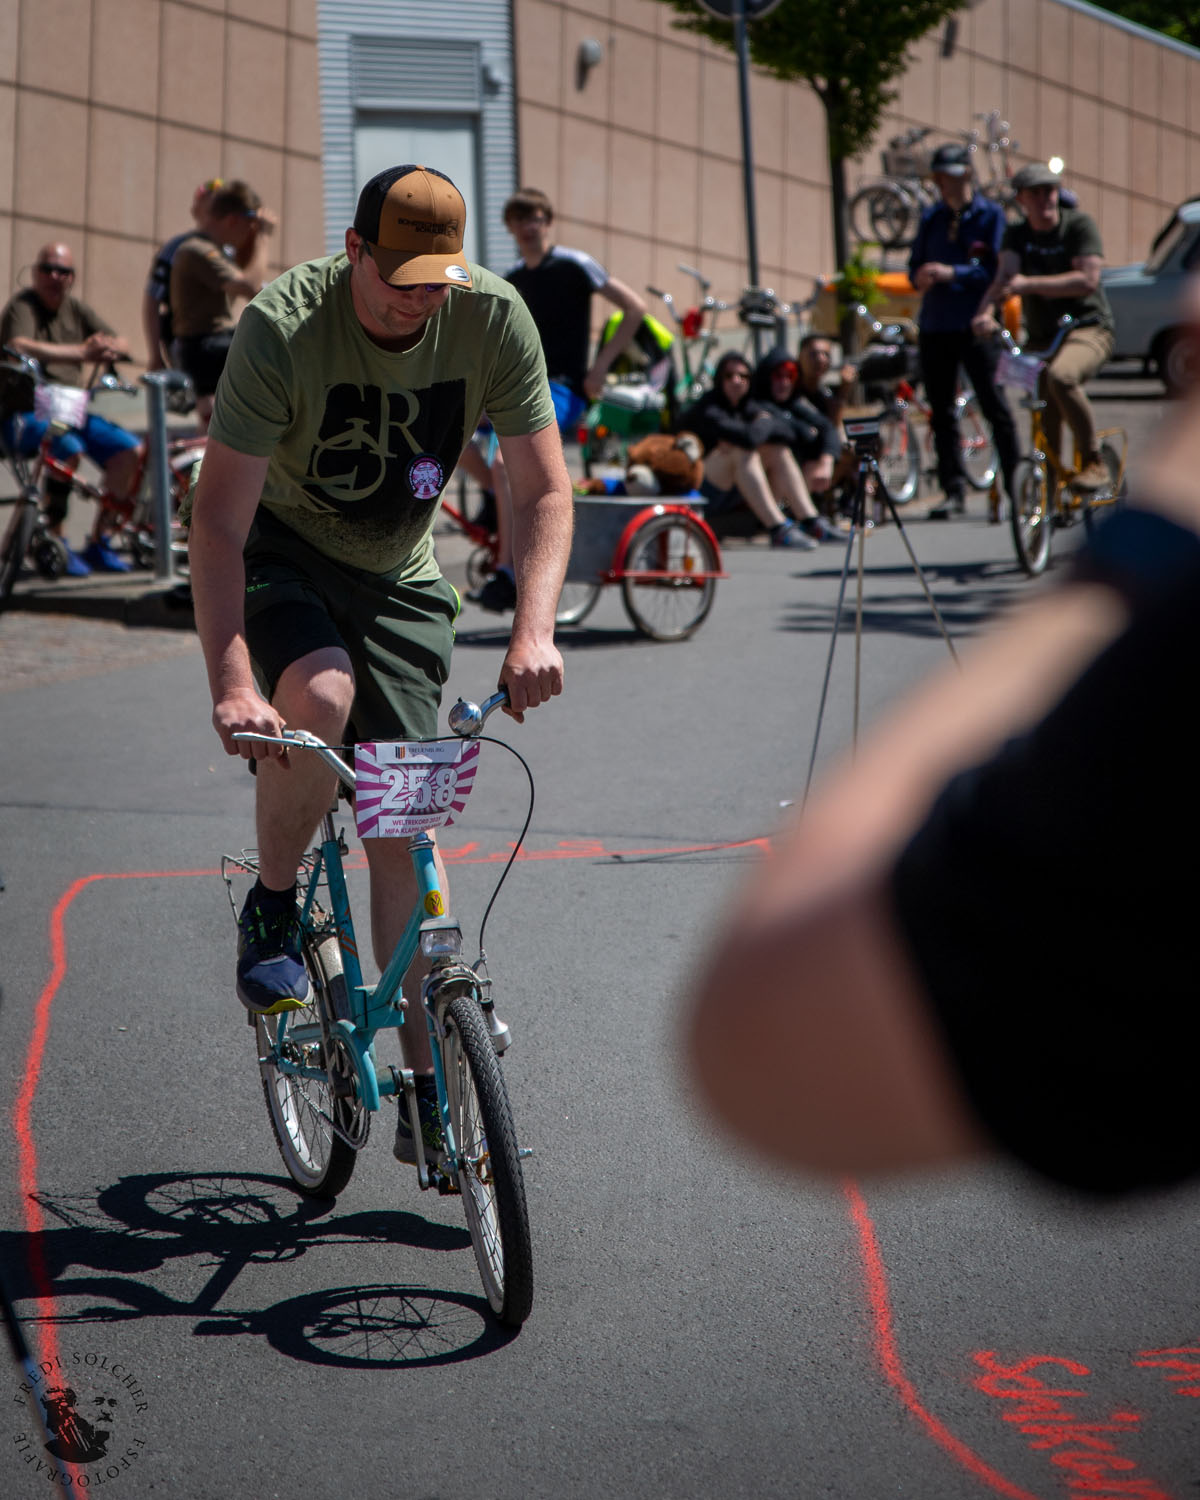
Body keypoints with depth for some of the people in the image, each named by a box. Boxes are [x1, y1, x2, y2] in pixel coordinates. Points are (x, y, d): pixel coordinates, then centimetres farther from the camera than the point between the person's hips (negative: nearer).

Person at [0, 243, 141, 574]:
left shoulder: (75, 308, 15)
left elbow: (122, 344, 12)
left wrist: (108, 347, -15)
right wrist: (82, 352, -34)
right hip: (27, 413, -7)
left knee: (129, 451, -10)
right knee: (68, 448, -35)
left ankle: (98, 543, 1)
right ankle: (55, 543, -21)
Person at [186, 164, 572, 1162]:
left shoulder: (495, 320, -18)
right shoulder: (283, 327, -28)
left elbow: (544, 492, -13)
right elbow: (218, 518, -30)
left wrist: (534, 629, -30)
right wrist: (233, 685, -41)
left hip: (398, 576, 3)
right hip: (280, 554, -3)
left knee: (401, 824, -4)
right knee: (320, 694, -35)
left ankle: (429, 1090, 3)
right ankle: (271, 907, -7)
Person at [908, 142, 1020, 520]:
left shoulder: (990, 215, 0)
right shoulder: (931, 218, 15)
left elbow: (996, 269, -9)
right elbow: (916, 265, 16)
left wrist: (953, 273, -22)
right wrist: (920, 277, -8)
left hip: (976, 325, -5)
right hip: (935, 326, 5)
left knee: (994, 405, -5)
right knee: (941, 412, 4)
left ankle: (1015, 485, 1)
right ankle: (954, 491, 9)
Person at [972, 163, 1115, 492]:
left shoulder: (1079, 224, -6)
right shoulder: (1016, 234, 7)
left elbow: (1087, 280, -19)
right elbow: (1005, 276, -11)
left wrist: (1030, 284, -25)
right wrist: (985, 311, -32)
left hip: (1088, 329, -5)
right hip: (1041, 338, 5)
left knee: (1061, 376, -36)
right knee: (1046, 431, 3)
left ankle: (1094, 462, -24)